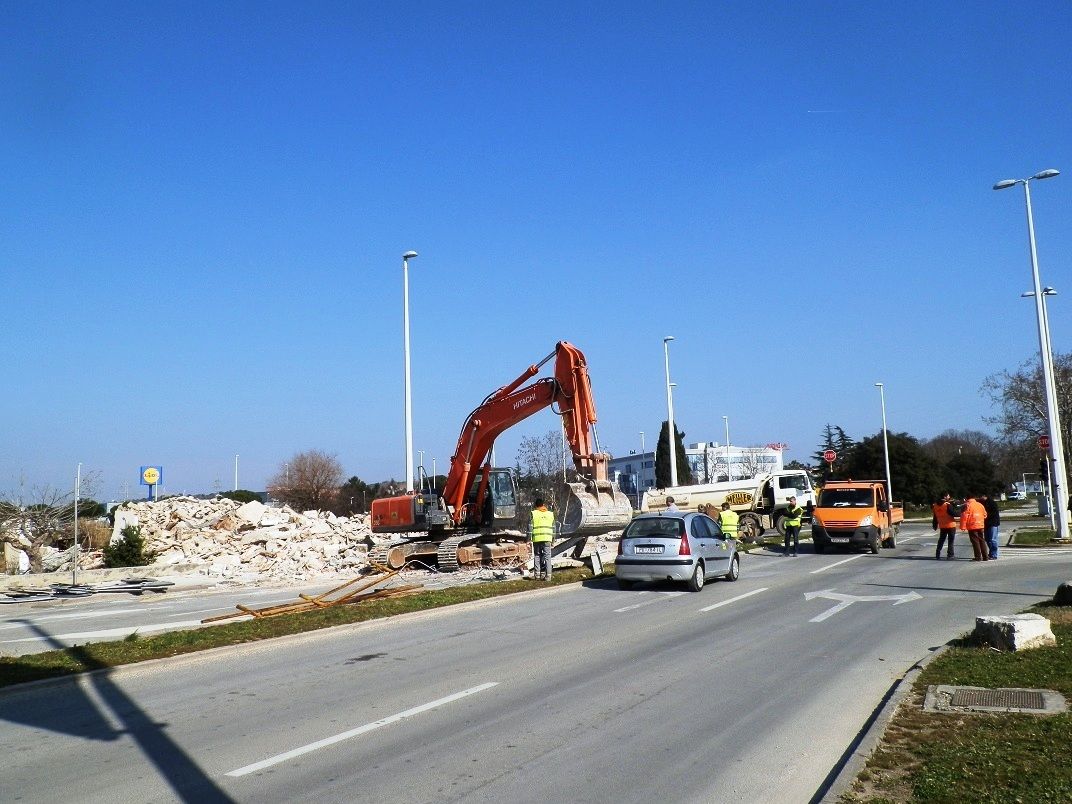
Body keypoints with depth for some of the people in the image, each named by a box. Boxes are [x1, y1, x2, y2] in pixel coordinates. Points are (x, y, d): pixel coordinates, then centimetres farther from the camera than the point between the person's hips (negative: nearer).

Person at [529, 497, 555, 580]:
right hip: (547, 538, 2)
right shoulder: (550, 514, 11)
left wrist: (529, 538, 2)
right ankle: (548, 575, -2)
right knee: (547, 556, 3)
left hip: (537, 539, -2)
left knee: (537, 555, 9)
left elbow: (530, 527, -3)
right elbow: (553, 528, 14)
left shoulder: (533, 513, 1)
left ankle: (537, 574, 7)